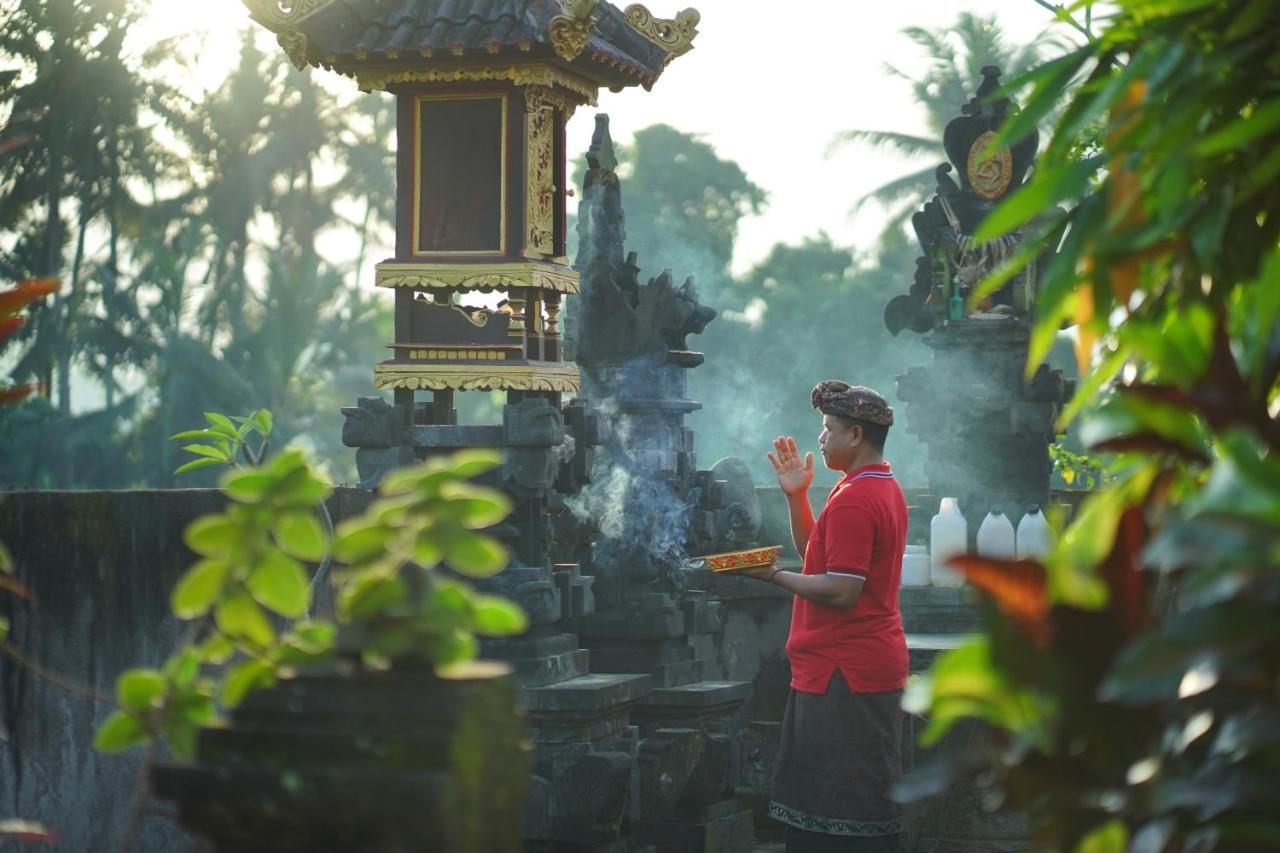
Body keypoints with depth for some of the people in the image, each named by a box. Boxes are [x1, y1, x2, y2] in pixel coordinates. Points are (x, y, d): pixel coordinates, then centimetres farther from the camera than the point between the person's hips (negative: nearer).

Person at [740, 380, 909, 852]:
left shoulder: (853, 500, -18)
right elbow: (817, 551, 22)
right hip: (876, 666, 11)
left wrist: (775, 576, -13)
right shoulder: (886, 490, 16)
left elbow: (841, 591, -23)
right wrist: (796, 495, 11)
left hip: (843, 674, -11)